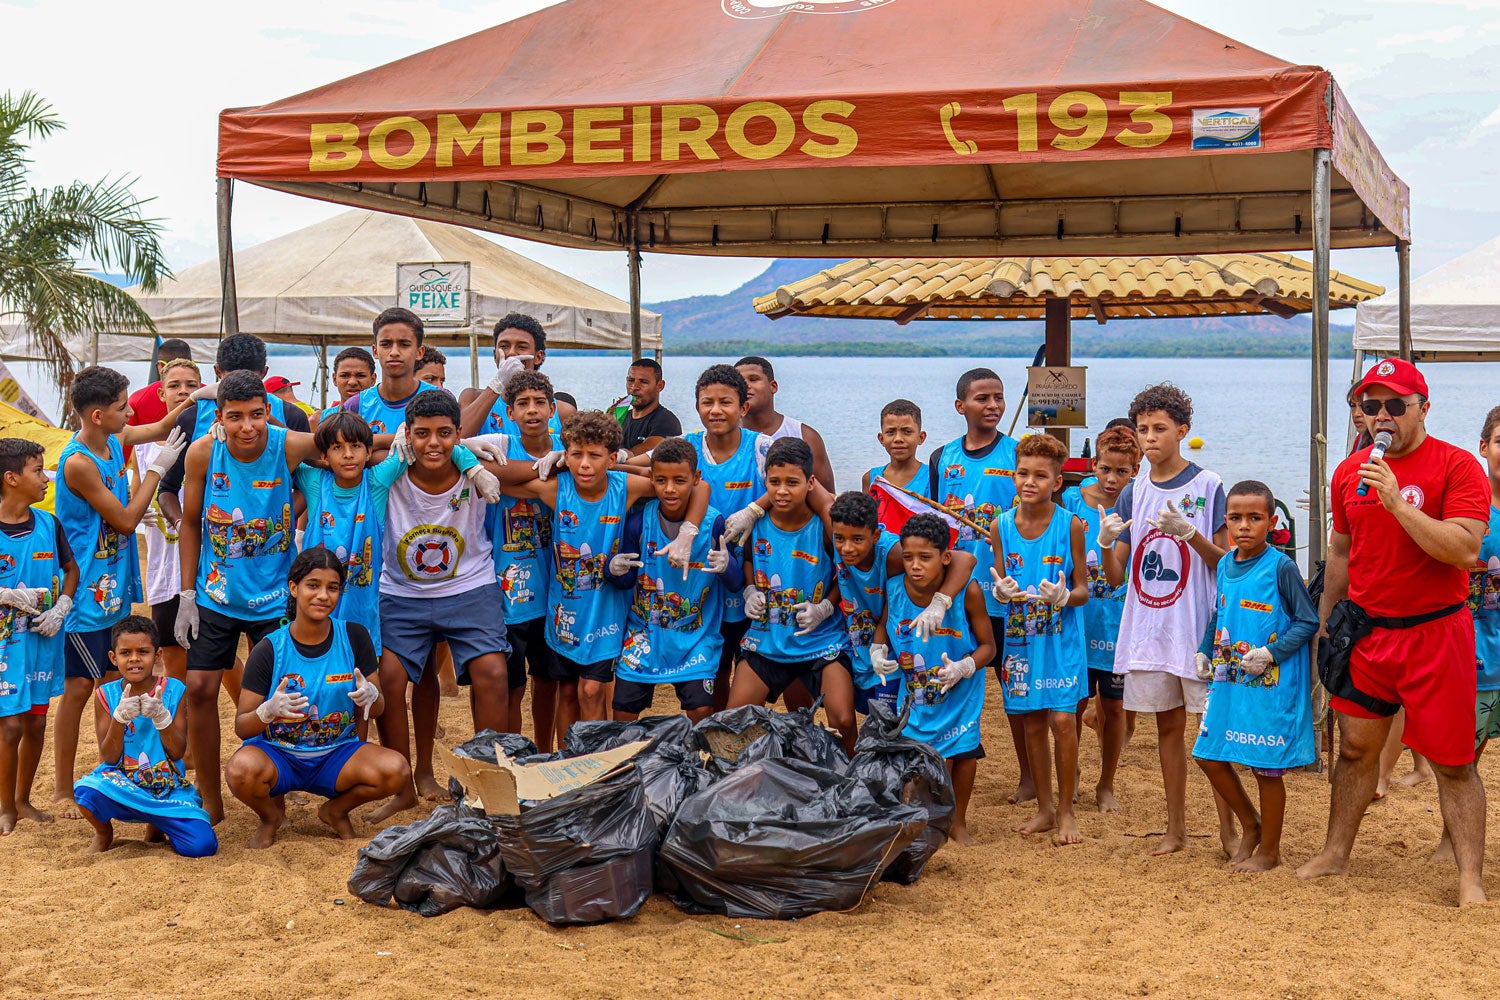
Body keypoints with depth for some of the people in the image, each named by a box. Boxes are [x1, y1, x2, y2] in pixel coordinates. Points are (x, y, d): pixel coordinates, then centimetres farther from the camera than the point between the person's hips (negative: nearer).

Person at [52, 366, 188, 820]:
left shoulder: (114, 439, 2)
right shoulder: (78, 462, -22)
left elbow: (162, 428, 20)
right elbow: (126, 520, -16)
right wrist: (157, 468, -11)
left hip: (115, 586, 8)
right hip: (88, 591, -8)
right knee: (79, 685, -1)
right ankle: (63, 790, 8)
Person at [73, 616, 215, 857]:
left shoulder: (174, 691, -2)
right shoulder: (107, 695, -1)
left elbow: (177, 752, -5)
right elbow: (109, 757, -6)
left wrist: (160, 716, -21)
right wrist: (120, 717, -21)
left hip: (169, 789, 0)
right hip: (122, 787, 0)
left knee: (202, 845, -23)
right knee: (86, 791, -36)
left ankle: (157, 825, 14)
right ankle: (104, 833, 2)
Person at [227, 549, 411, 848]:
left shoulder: (354, 637, -5)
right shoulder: (269, 650, -11)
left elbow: (378, 709, 2)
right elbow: (241, 727, -9)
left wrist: (370, 696, -23)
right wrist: (269, 711, -32)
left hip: (337, 755, 2)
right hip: (277, 754, -1)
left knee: (396, 770, -27)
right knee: (242, 769, -36)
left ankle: (336, 811, 6)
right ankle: (271, 816, 3)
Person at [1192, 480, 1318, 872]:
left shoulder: (1281, 567, -12)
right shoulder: (1225, 565, 8)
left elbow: (1307, 621, -10)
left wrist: (1272, 654, -19)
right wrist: (1206, 653, 9)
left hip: (1270, 685, -7)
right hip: (1228, 681, 7)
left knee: (1266, 767, 3)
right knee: (1210, 756, 9)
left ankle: (1269, 850, 19)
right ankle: (1250, 825, 30)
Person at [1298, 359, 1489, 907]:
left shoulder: (1457, 466, -10)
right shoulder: (1350, 472, 7)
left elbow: (1465, 550, -22)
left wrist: (1397, 502, -26)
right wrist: (1325, 624, 18)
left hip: (1435, 631, -5)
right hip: (1366, 631, 5)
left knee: (1452, 762, 0)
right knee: (1356, 747, 14)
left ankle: (1471, 878, 6)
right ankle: (1336, 853, 25)